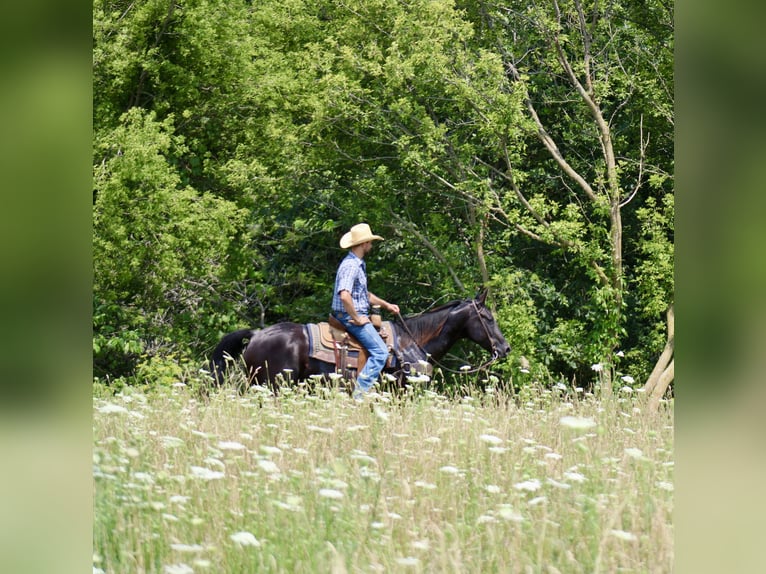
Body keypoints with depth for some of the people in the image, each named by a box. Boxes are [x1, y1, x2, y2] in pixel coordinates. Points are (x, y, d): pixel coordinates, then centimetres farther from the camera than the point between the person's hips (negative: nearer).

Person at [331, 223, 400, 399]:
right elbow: (344, 296, -33)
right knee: (380, 351, -17)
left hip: (359, 315, 11)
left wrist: (386, 305, 20)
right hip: (350, 316, -11)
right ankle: (359, 393, -20)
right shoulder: (350, 265, -19)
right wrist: (356, 319, -23)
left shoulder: (358, 264, 15)